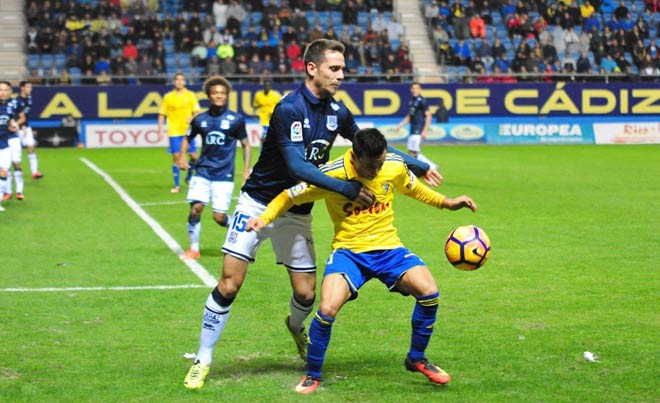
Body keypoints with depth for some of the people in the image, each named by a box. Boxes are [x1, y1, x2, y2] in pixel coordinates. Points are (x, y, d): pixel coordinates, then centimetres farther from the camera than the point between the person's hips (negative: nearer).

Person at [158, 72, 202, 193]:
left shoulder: (190, 95, 4)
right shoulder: (168, 97, 4)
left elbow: (197, 112, 4)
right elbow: (162, 114, 7)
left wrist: (192, 118, -17)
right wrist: (160, 130, 0)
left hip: (188, 131, 1)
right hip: (174, 132, -1)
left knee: (193, 156, -2)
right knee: (176, 157, -3)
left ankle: (189, 177, 26)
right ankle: (177, 185, 4)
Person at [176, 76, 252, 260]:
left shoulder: (235, 119, -2)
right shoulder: (200, 120, 4)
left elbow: (246, 145, 6)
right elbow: (187, 138, 20)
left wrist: (246, 170, 0)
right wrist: (182, 155, 2)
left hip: (224, 175, -2)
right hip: (203, 172, 2)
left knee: (219, 217, -6)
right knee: (195, 209, -12)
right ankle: (194, 249, 4)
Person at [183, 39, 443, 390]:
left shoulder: (336, 111, 0)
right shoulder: (289, 109, -21)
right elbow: (298, 166, -28)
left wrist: (418, 166, 16)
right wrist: (347, 189, -28)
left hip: (297, 213, 5)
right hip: (259, 203, -5)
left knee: (306, 294, 2)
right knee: (229, 284, -12)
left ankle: (295, 326, 39)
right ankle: (202, 361, 2)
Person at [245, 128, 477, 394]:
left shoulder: (396, 167, -5)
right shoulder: (330, 175, -15)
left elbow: (414, 189, 19)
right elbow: (288, 197, -3)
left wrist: (447, 202, 15)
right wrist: (264, 218, -18)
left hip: (388, 248, 3)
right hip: (349, 251, -3)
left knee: (429, 292, -21)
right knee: (328, 309, -27)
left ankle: (417, 359, 6)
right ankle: (312, 375, 1)